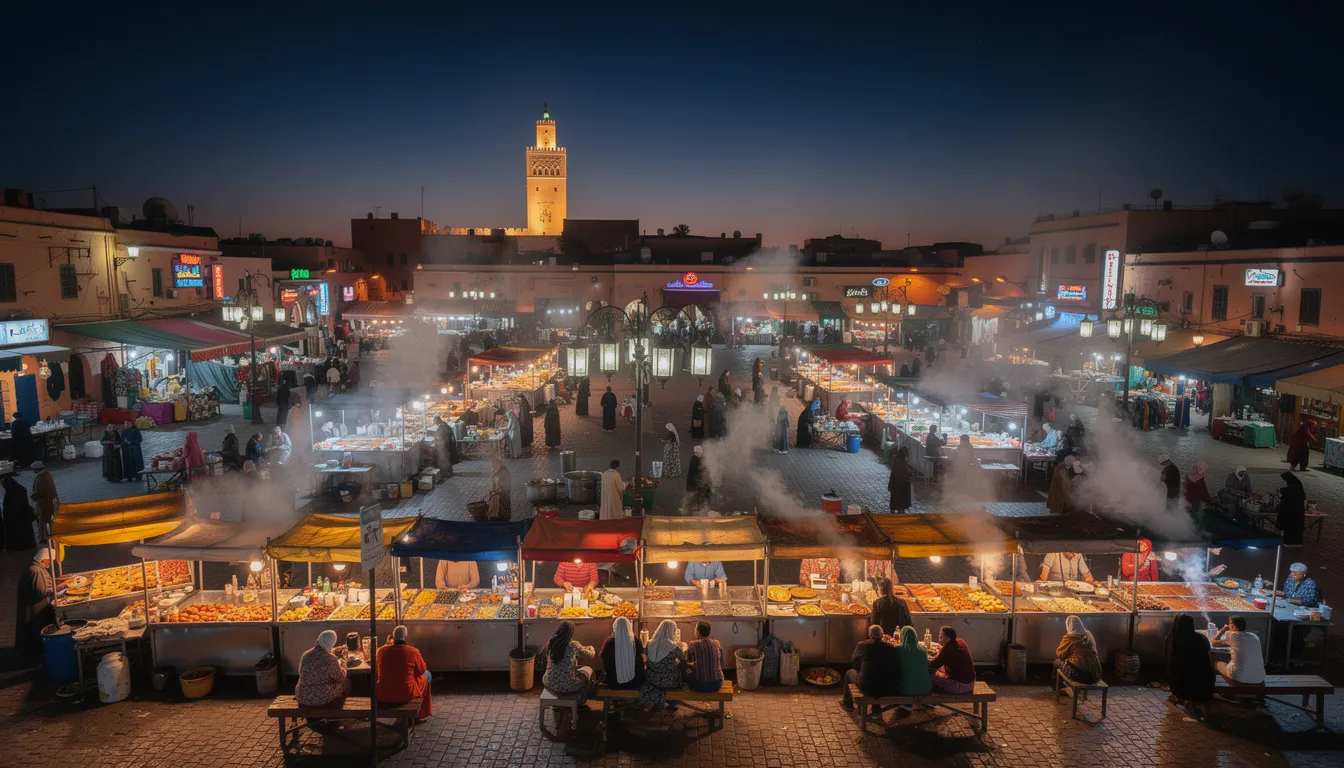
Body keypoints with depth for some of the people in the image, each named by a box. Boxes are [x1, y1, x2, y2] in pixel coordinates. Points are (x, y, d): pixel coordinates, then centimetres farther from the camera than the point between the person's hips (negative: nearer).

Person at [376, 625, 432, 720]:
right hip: (406, 695, -3)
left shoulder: (381, 651, -9)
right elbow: (422, 670, 1)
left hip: (382, 696, 3)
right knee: (427, 675, 24)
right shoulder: (413, 651, -16)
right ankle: (419, 714, 36)